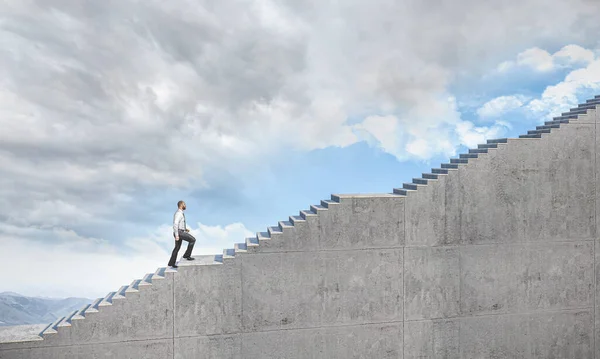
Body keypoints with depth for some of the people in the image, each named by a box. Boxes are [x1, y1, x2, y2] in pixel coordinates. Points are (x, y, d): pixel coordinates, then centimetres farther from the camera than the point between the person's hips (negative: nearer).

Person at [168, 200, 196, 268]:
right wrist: (176, 235, -27)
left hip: (180, 232, 10)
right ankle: (187, 255, -4)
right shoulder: (178, 213, -18)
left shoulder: (180, 213, 16)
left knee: (177, 247, 15)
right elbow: (175, 224, -26)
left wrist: (185, 228, 19)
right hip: (179, 232, -10)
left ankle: (171, 264, 22)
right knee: (192, 240, -10)